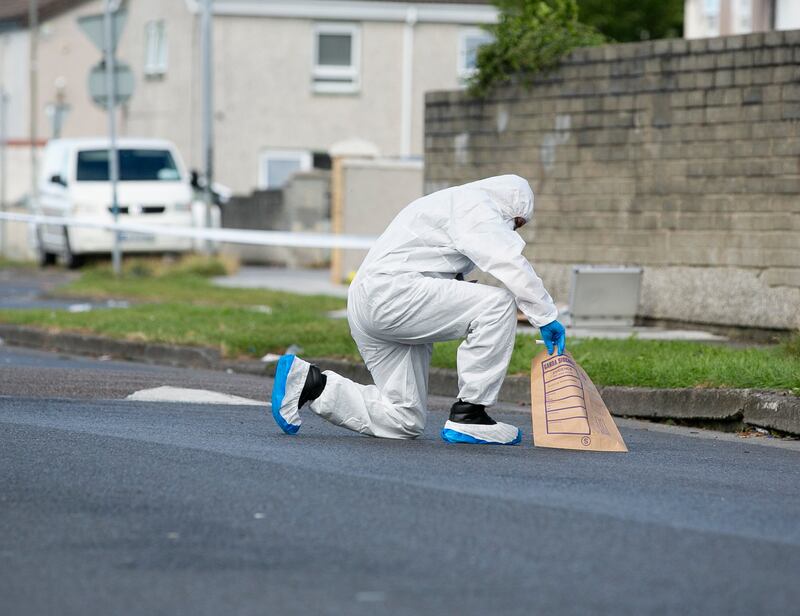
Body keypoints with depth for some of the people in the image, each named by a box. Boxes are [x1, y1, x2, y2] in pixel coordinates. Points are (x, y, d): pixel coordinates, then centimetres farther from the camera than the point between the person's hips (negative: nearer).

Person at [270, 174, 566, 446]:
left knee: (404, 421, 8)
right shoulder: (475, 204, -1)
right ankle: (468, 415, -16)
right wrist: (546, 316, -11)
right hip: (391, 292, -11)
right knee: (498, 303, -19)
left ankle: (309, 382, 8)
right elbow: (510, 264, -15)